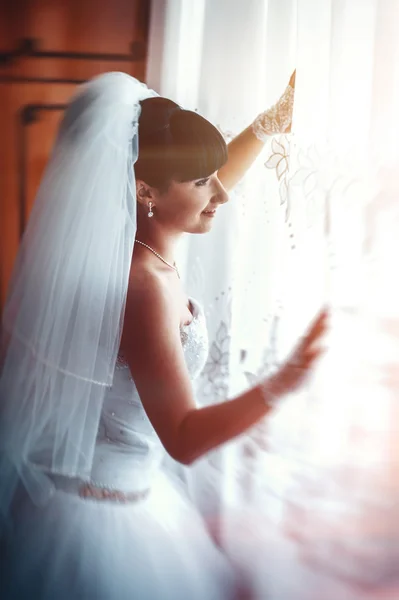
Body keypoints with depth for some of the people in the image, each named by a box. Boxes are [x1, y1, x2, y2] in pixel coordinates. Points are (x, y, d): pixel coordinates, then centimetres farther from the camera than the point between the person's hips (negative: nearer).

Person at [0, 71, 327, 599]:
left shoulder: (125, 241, -4)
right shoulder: (145, 286, -31)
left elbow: (201, 198, 16)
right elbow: (184, 439, -31)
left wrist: (273, 121, 21)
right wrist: (281, 385, -44)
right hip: (98, 512, -9)